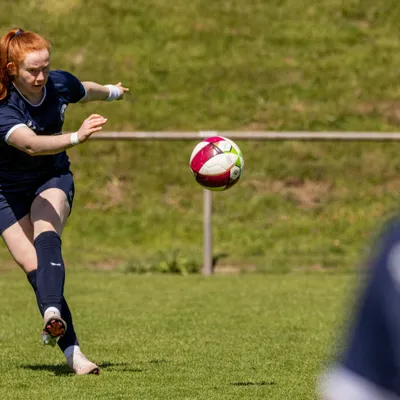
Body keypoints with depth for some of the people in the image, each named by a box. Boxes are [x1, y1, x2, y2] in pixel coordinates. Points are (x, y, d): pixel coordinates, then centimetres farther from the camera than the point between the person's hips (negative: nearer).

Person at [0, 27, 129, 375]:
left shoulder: (60, 84, -12)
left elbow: (86, 91, 14)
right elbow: (31, 144, -47)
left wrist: (113, 92, 34)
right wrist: (76, 137, -61)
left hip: (53, 180, 2)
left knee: (45, 234, -30)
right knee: (33, 265, -15)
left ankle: (53, 313, -51)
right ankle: (72, 351, -14)